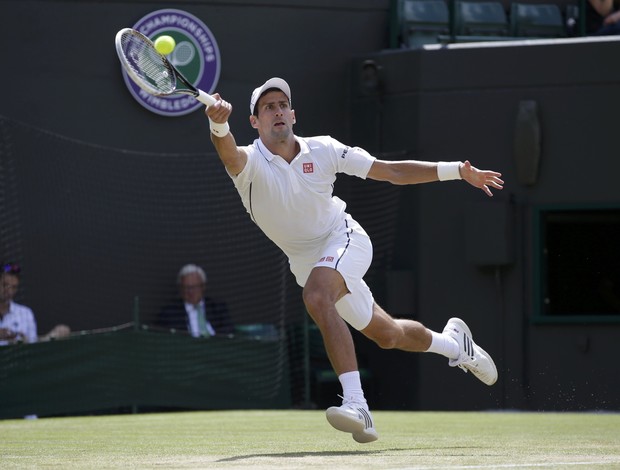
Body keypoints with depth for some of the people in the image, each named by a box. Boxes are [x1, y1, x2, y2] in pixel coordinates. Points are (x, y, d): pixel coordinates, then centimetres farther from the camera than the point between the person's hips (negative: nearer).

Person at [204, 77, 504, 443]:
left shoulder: (322, 150, -13)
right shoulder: (251, 162, -17)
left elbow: (392, 172, -6)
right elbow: (229, 154, -43)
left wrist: (458, 171, -11)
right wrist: (219, 125, -67)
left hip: (344, 239, -3)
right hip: (306, 259, 3)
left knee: (316, 296, -35)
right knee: (387, 335, 13)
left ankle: (356, 405, -41)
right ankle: (452, 341, 45)